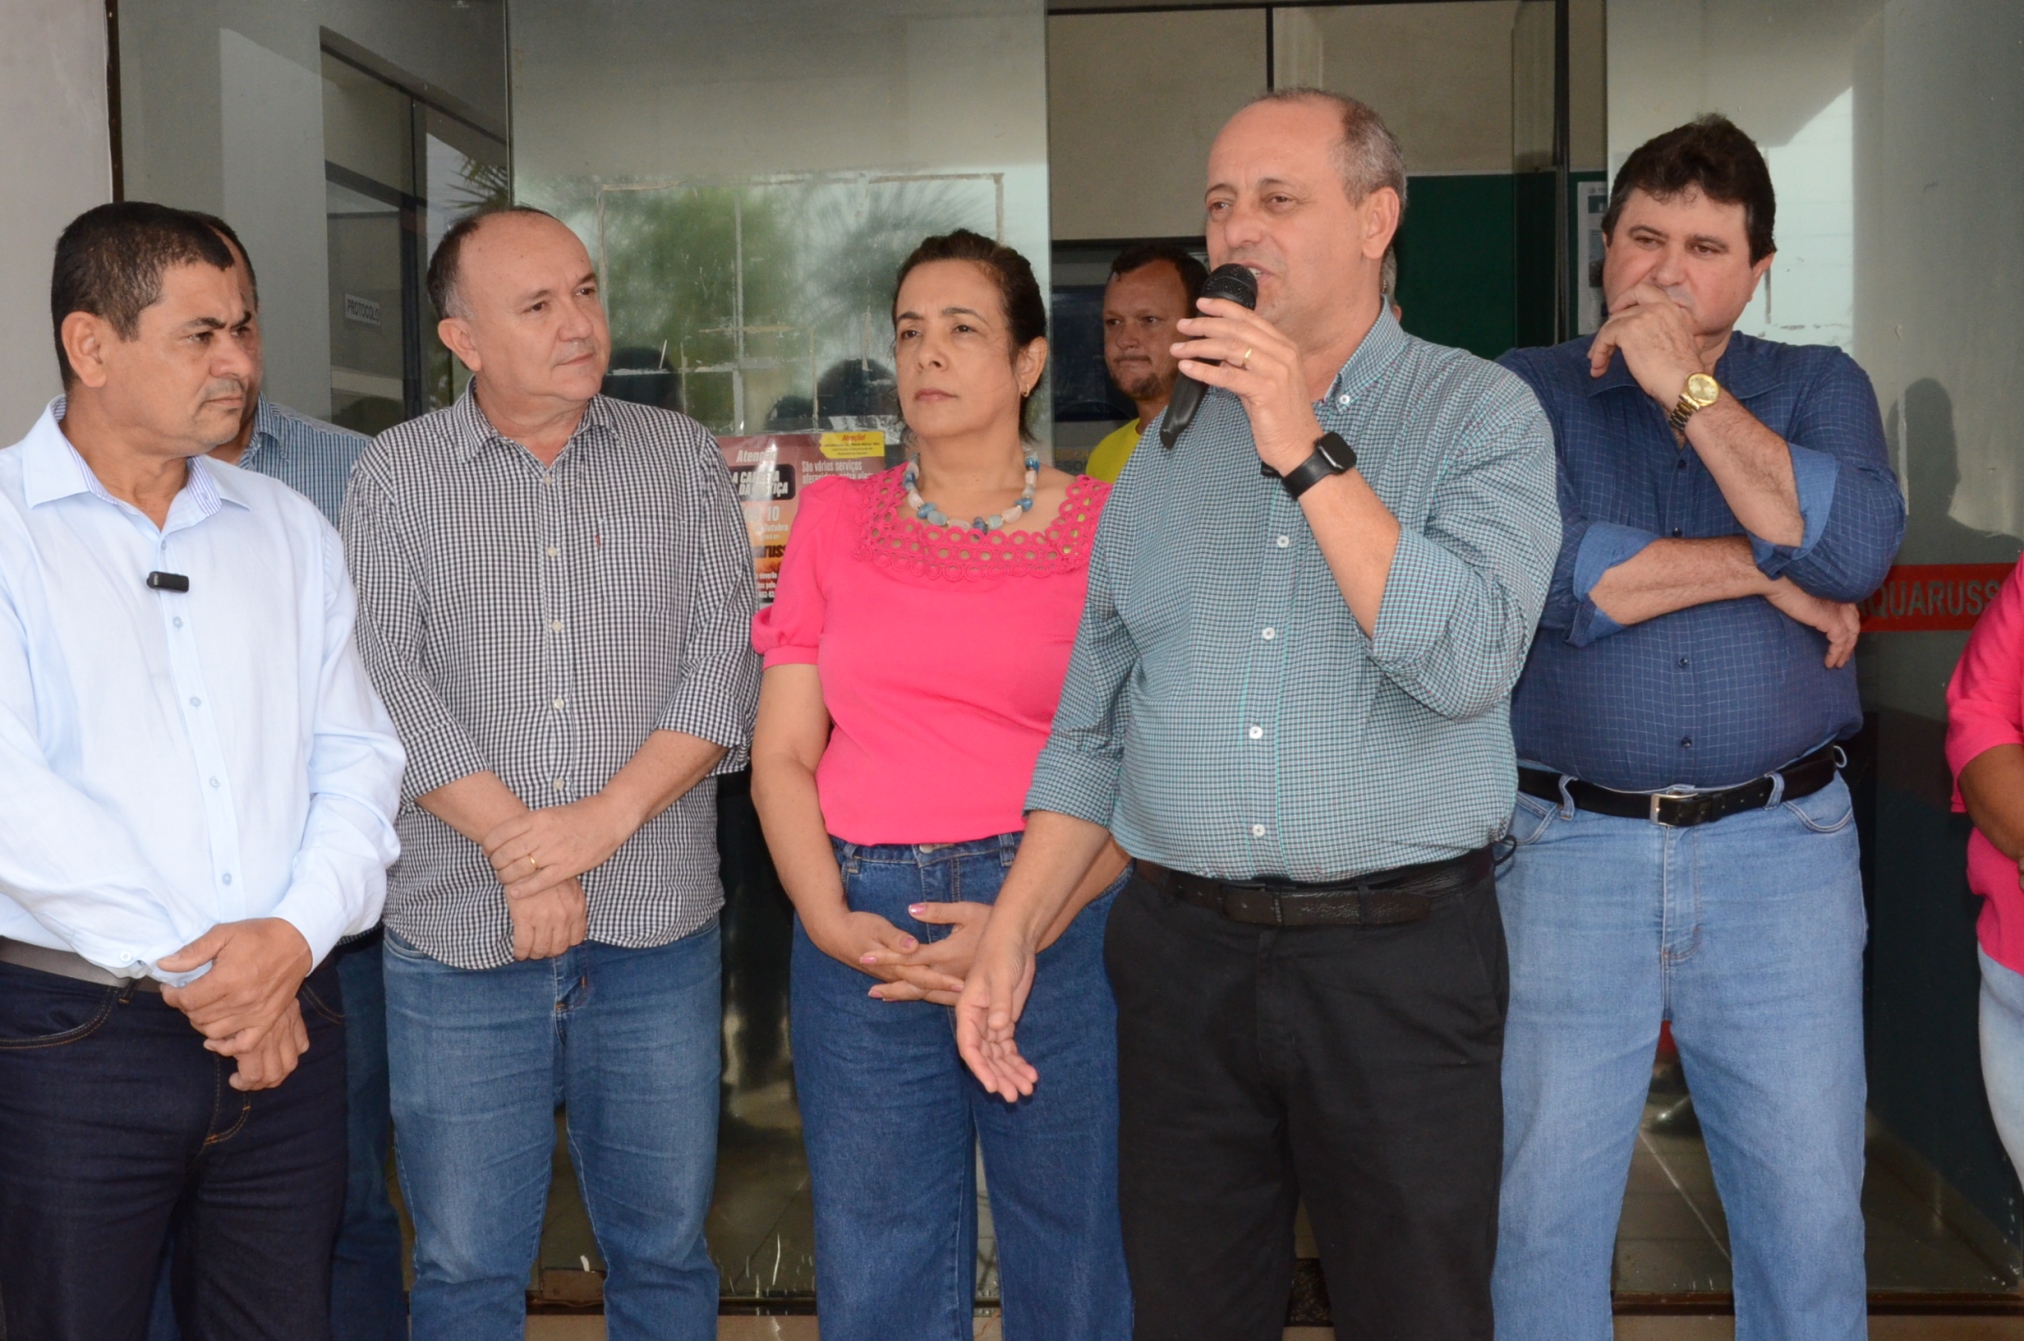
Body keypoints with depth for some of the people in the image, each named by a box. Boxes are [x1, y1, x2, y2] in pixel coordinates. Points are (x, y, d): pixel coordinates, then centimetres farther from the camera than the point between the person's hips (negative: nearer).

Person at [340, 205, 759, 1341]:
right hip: (460, 935, -1)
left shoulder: (683, 460, 7)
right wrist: (517, 848, -14)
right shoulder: (396, 477, 4)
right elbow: (392, 684, -6)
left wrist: (599, 823, -14)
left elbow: (725, 664, -2)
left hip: (656, 929, 1)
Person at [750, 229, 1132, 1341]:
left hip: (1061, 925, -2)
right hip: (863, 931, 2)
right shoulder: (836, 518, 10)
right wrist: (830, 920, -7)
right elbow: (781, 754, 8)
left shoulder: (1104, 527, 3)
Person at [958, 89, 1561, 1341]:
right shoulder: (1173, 437, 9)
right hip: (1183, 955, 4)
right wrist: (1011, 935, 6)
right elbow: (1091, 728, 12)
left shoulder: (1480, 414, -3)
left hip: (1399, 958, -3)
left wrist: (1309, 453, -21)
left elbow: (1466, 662, -19)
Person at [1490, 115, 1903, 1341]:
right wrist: (1764, 574, -8)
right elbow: (1542, 574, -15)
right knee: (1543, 1207, 6)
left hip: (1782, 847, 2)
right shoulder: (1528, 391, 4)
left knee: (1810, 1209, 8)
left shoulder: (1819, 388, 9)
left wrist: (1690, 388, -14)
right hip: (1569, 849, -1)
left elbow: (1853, 550, -12)